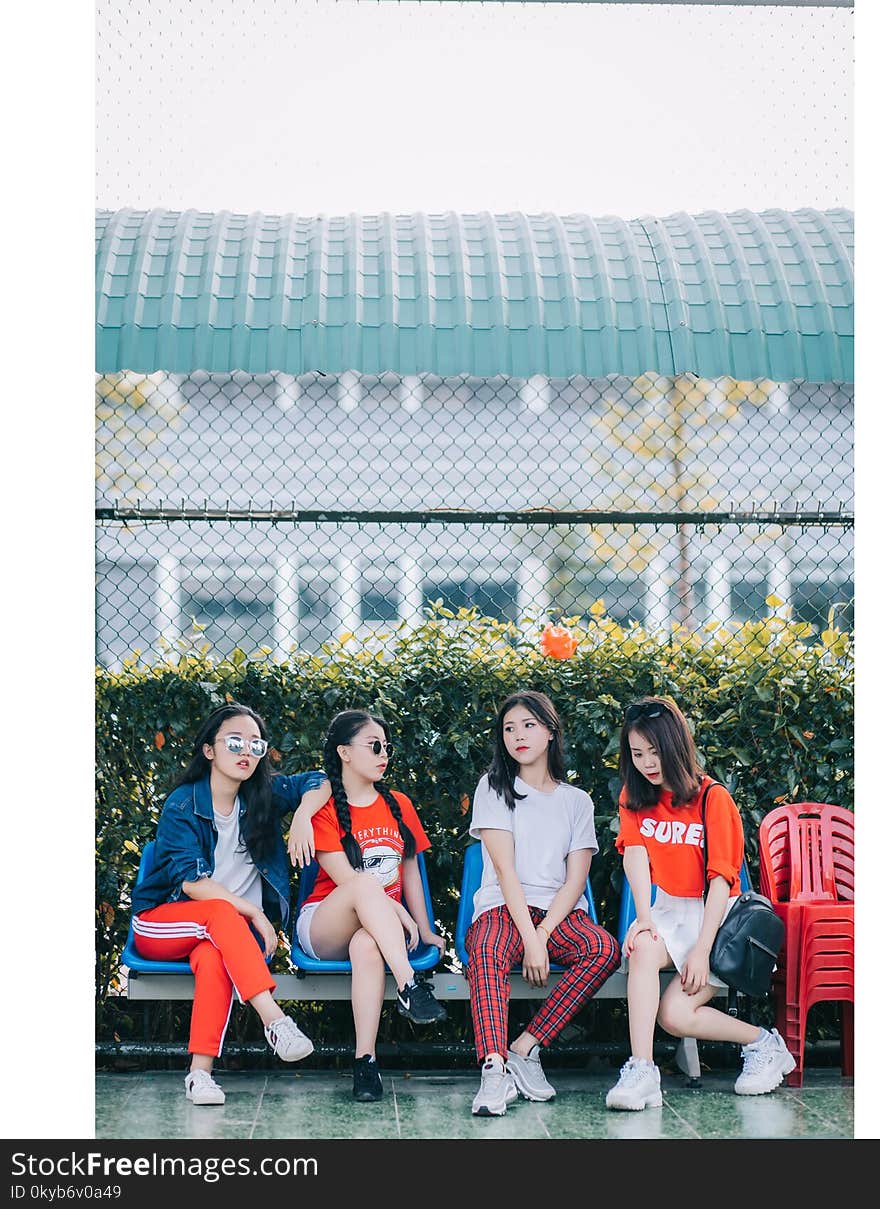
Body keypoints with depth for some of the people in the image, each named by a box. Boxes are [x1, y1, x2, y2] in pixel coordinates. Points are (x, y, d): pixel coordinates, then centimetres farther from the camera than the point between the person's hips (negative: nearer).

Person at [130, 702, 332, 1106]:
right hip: (159, 925, -2)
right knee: (220, 912, -36)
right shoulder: (183, 803, -9)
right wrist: (252, 912, -24)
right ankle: (273, 1019, -47)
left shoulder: (264, 794, 4)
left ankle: (200, 1071, -44)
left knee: (214, 958, -35)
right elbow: (190, 881, -17)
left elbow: (319, 783, 8)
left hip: (228, 929, 2)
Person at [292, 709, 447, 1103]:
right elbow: (346, 878, -11)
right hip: (324, 926, -2)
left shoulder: (398, 805, 14)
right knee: (365, 885, -37)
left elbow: (410, 871, 17)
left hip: (380, 926, 2)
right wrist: (399, 913, -17)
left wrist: (425, 930, 8)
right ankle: (409, 989, -45)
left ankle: (365, 1060, -43)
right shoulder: (323, 808, -1)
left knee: (367, 944, -38)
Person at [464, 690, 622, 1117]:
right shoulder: (494, 788, 9)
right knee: (487, 952, -38)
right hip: (503, 908, -2)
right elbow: (505, 868, -4)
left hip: (560, 913, 2)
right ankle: (494, 1068, -50)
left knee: (605, 949, -31)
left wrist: (543, 934, -15)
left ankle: (524, 1046, -28)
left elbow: (575, 880, 4)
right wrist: (529, 939, -17)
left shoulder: (577, 801, 16)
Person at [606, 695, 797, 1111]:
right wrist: (643, 918, -28)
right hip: (669, 911, 4)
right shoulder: (634, 797, 6)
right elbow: (634, 854, -11)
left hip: (714, 914, -4)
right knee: (644, 947, -33)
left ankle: (763, 1043, 2)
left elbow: (720, 879, -14)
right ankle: (640, 1072, -36)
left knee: (674, 1012, -22)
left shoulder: (713, 798, -9)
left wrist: (702, 949, -23)